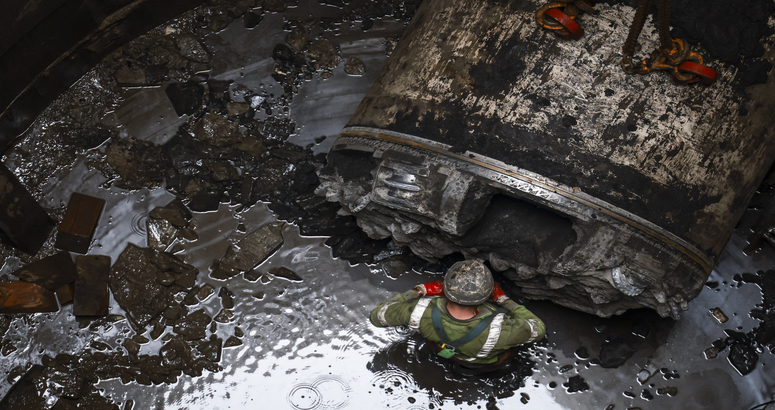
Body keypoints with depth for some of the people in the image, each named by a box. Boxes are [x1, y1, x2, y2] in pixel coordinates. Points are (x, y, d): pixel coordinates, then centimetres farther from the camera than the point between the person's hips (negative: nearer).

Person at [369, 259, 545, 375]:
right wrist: (503, 299, -18)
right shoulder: (497, 331, -47)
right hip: (492, 363, -2)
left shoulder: (425, 313, -42)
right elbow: (538, 329, -25)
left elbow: (377, 315, -23)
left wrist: (419, 291, -20)